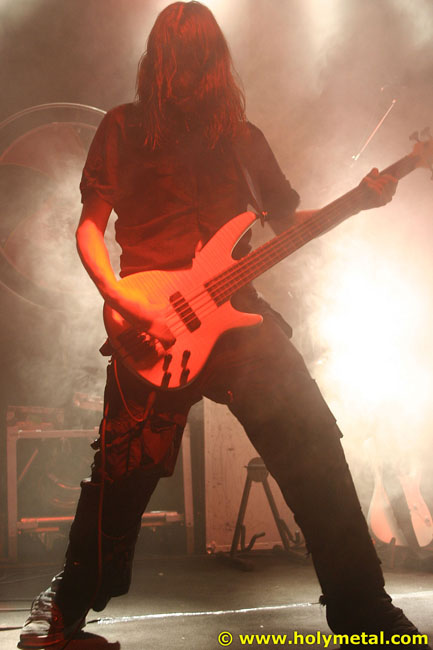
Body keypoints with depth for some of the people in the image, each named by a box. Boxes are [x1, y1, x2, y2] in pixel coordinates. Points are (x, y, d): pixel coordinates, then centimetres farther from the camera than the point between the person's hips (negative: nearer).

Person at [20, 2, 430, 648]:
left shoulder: (242, 136, 15)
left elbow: (285, 219, 20)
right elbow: (90, 226, 3)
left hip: (237, 314, 3)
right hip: (153, 326, -3)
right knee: (124, 474, -3)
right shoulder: (125, 128, 6)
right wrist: (122, 299, -13)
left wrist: (357, 203, 4)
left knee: (314, 449, -7)